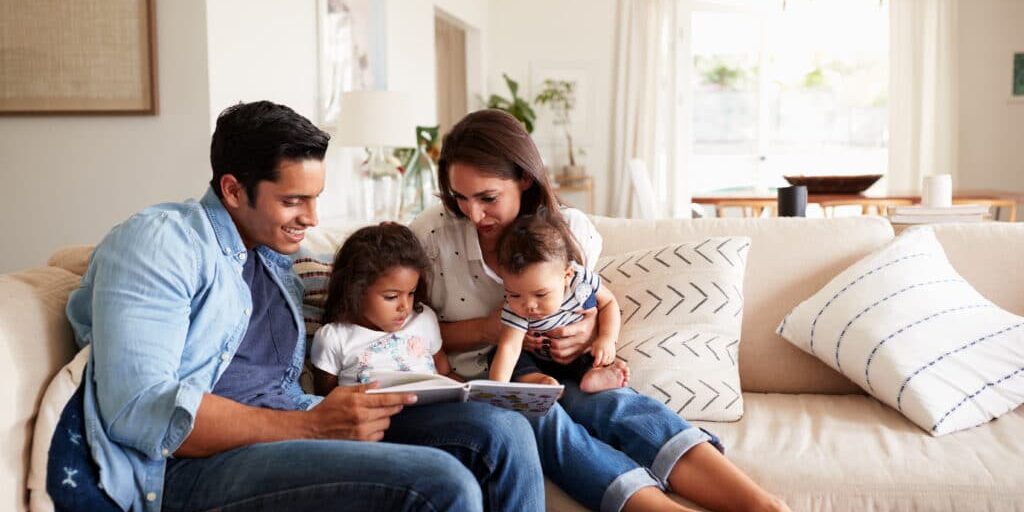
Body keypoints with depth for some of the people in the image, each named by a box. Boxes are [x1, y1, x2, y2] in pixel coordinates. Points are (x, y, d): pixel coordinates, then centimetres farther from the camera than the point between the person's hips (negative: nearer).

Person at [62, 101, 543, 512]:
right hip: (191, 466, -7)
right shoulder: (158, 241, -5)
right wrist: (310, 426, -23)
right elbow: (137, 410, -18)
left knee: (502, 431, -9)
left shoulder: (277, 257, 21)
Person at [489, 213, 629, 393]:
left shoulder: (582, 278, -24)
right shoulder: (515, 308, -29)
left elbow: (608, 303, -6)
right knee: (496, 353, -23)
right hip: (539, 362, -1)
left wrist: (607, 338, -21)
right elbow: (509, 348, -39)